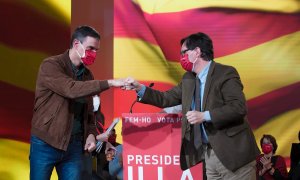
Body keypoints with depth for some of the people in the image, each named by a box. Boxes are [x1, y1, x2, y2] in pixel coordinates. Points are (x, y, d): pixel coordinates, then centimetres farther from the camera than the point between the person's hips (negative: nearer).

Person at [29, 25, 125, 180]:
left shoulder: (87, 75, 11)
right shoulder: (50, 66, -10)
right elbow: (72, 89, -26)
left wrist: (90, 134, -2)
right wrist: (109, 83, -28)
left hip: (74, 144, 5)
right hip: (46, 143, -5)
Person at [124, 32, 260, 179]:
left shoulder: (225, 73, -10)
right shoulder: (188, 79, 13)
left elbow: (239, 107, -19)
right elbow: (167, 99, 19)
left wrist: (205, 116, -24)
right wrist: (140, 88, 9)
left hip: (233, 154, -7)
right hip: (209, 154, 7)